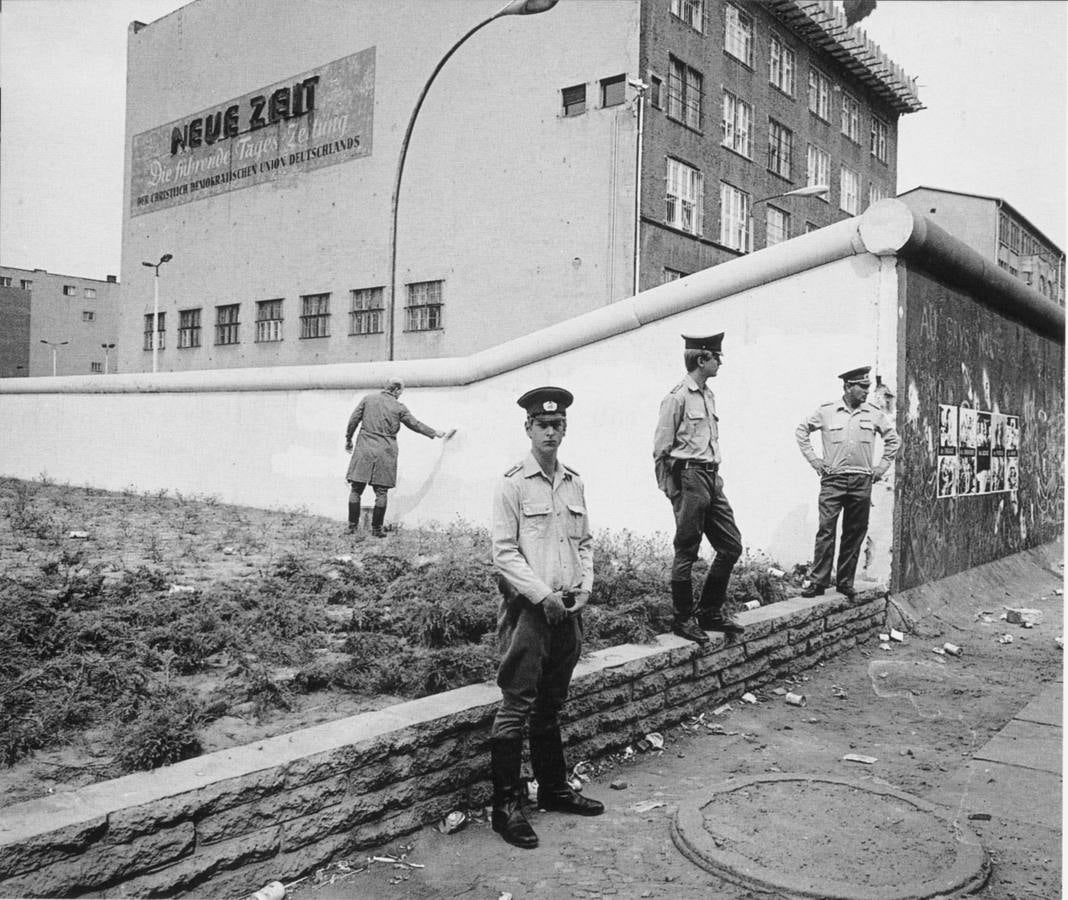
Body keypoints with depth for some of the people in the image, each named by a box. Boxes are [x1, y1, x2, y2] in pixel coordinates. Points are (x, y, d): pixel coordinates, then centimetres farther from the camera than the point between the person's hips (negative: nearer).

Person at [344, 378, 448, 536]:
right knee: (381, 492, 5)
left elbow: (353, 420, 4)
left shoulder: (368, 399, 4)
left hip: (364, 449, 1)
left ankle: (352, 525, 6)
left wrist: (348, 440, 16)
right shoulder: (398, 407, 0)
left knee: (356, 489, 6)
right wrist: (434, 433, 22)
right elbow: (415, 424, 9)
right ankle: (376, 529, 6)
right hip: (385, 452, -1)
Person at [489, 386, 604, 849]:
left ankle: (554, 788, 31)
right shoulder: (512, 484, -8)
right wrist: (544, 595, -16)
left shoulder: (573, 483, 10)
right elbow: (504, 552, -11)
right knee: (516, 707, -2)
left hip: (567, 609, 6)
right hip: (528, 608, -6)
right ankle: (506, 806, 8)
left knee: (551, 705, 18)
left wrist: (584, 586, 2)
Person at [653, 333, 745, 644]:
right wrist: (671, 490, -11)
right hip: (689, 478, -9)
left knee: (731, 545, 9)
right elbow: (660, 449, -11)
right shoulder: (678, 397, -11)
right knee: (686, 552, 0)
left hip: (712, 478, 9)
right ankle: (682, 619, 12)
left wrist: (714, 476, 17)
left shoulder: (708, 395, 15)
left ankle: (710, 612, 21)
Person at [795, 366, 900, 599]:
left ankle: (846, 583, 15)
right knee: (826, 531, -7)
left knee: (854, 534, 6)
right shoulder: (826, 411, 1)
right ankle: (818, 582, -2)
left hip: (862, 482, 2)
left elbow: (893, 439, 20)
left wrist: (882, 466, 13)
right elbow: (801, 431, 13)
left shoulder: (875, 414, 7)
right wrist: (814, 460, 7)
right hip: (833, 480, -2)